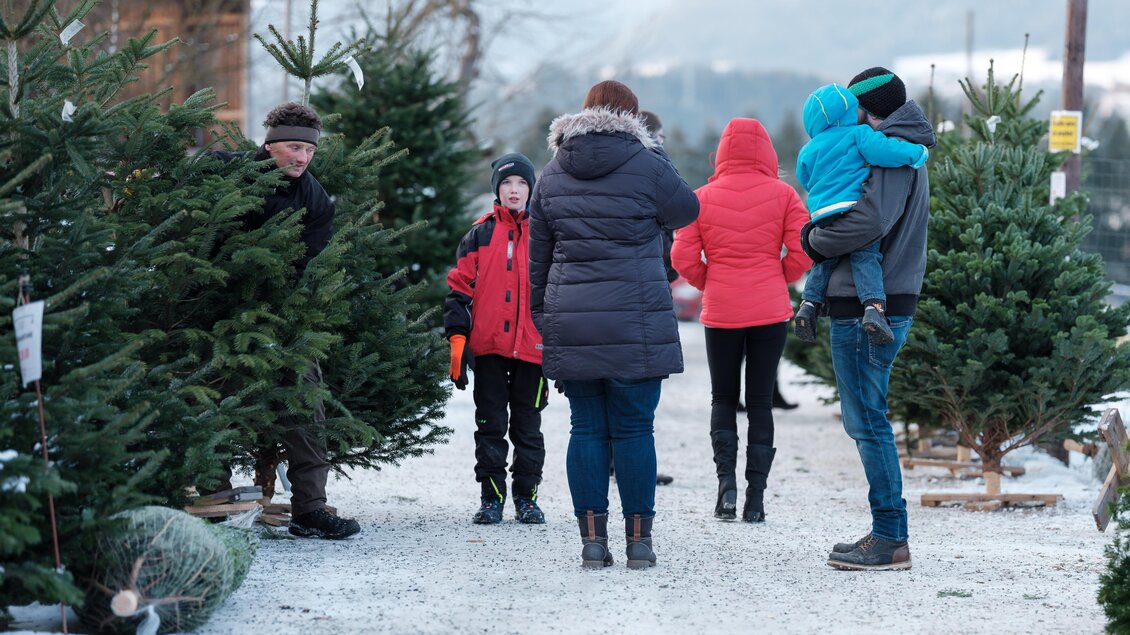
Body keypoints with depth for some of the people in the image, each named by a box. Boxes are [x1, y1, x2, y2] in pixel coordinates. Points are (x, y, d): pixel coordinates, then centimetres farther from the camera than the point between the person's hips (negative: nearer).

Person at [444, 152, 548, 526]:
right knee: (491, 426, 3)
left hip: (532, 347, 0)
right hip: (488, 346, 0)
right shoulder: (480, 234, 6)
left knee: (528, 426, 6)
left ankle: (526, 498, 14)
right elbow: (460, 289, 5)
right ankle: (491, 498, 8)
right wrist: (457, 338, -4)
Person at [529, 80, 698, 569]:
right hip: (635, 323, -3)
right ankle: (638, 538, 4)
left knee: (587, 428, 7)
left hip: (570, 323, 3)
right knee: (634, 428, 2)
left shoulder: (552, 176, 10)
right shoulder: (646, 166, -5)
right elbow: (685, 210, 13)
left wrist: (543, 318, 20)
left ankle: (592, 537, 5)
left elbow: (538, 257, 13)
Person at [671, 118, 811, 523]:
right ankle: (756, 497, 2)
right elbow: (803, 251, -7)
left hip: (721, 312, 0)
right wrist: (776, 279, 9)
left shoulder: (704, 197, -2)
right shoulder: (782, 195, -3)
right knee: (761, 402, 6)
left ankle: (726, 480, -5)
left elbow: (683, 256, -5)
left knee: (723, 398, 13)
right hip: (771, 311, 0)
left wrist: (710, 283, 11)